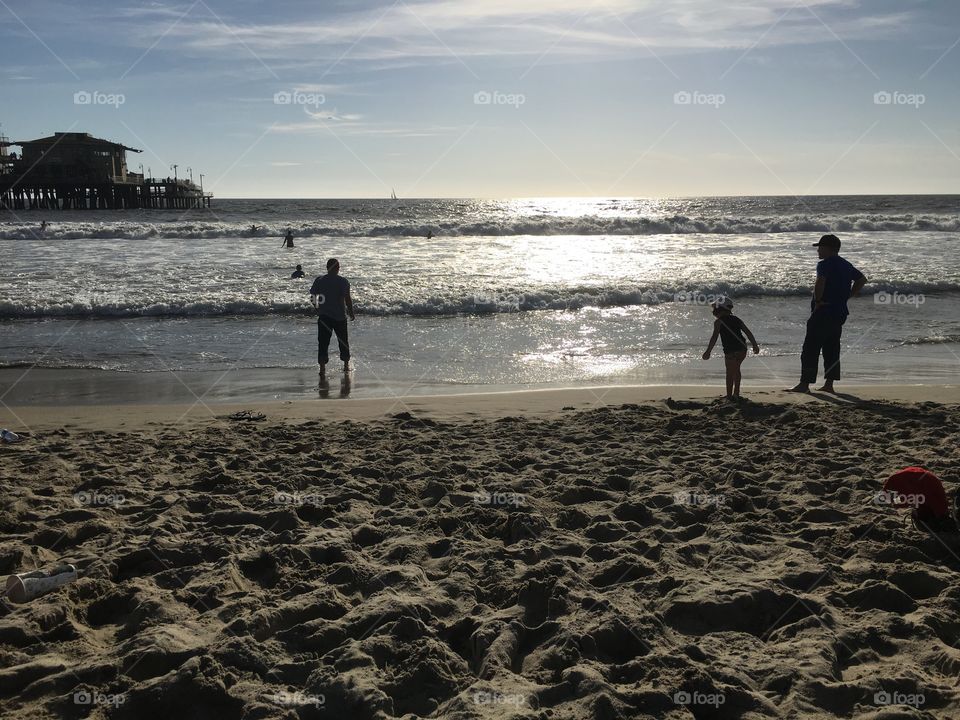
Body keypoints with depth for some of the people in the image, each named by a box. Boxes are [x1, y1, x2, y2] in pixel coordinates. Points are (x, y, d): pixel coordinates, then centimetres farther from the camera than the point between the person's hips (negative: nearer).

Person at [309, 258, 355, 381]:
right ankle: (346, 365, 34)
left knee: (323, 343, -1)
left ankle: (322, 371, -14)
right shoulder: (343, 282, -8)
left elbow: (312, 298, 0)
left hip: (323, 316, 1)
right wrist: (351, 313, 0)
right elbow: (348, 299, -13)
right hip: (339, 317, -1)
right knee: (343, 341, 18)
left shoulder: (319, 280, 0)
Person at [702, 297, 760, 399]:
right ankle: (736, 393, 31)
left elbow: (714, 337, -12)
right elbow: (748, 332, 16)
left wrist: (708, 351, -15)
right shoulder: (736, 319, 16)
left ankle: (729, 396, 11)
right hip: (742, 349, 6)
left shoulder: (718, 321, -1)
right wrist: (755, 345, 23)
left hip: (730, 351, -6)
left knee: (730, 373, 7)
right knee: (736, 369, 26)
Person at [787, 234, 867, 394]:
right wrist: (847, 296, 20)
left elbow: (820, 283, -31)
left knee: (811, 349, -5)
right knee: (831, 349, 12)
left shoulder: (824, 264, -12)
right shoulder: (846, 265, 15)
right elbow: (862, 279, 27)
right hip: (840, 313, 9)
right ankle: (829, 384, 12)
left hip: (823, 311, -9)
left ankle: (804, 384, -5)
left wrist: (818, 300, -18)